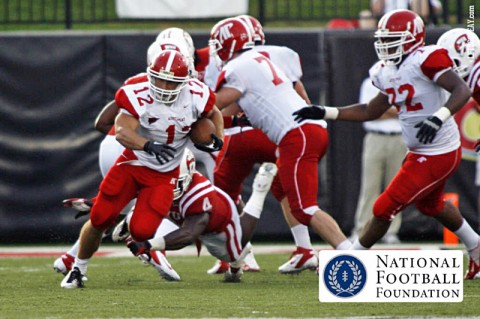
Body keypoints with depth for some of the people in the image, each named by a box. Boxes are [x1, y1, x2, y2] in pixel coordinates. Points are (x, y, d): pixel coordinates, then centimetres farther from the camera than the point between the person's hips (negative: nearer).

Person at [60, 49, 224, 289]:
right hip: (132, 164, -1)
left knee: (142, 231, -15)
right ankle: (78, 269, 21)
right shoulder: (139, 96, -23)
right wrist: (150, 146, -51)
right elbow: (121, 132, -35)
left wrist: (218, 139, -9)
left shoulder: (195, 97, -14)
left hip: (163, 175, 1)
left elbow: (214, 114, 10)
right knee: (99, 220, -4)